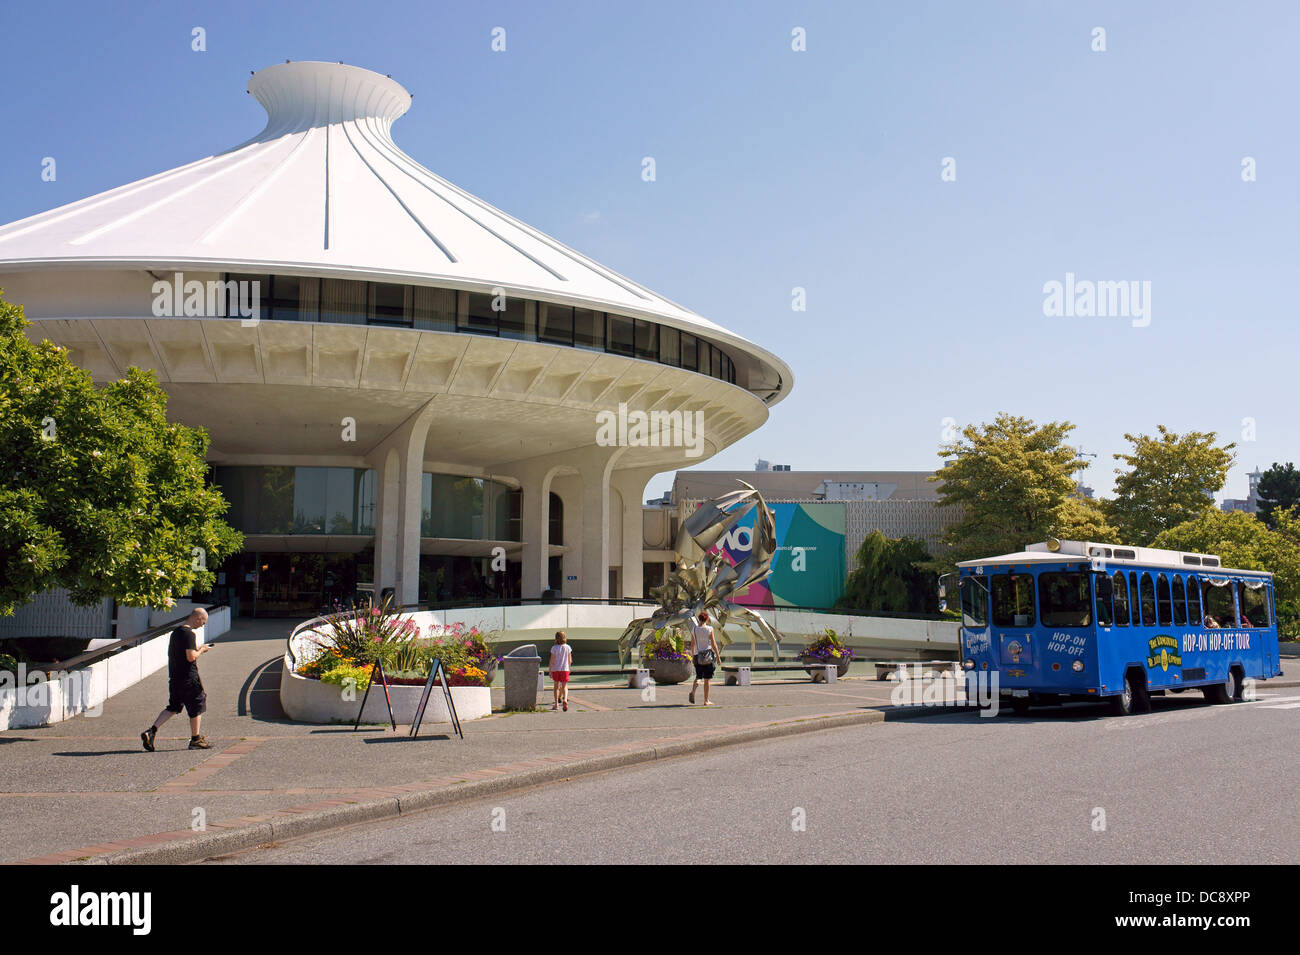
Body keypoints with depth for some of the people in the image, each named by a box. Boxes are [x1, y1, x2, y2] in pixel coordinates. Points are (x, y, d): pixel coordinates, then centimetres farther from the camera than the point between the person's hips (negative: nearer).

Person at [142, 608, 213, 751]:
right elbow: (191, 657, -24)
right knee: (196, 706, 6)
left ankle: (151, 731, -1)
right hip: (188, 677, -8)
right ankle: (196, 739, 14)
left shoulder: (175, 632, 13)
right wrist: (202, 650, -5)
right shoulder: (189, 634, -17)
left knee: (173, 707, 14)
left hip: (174, 677, 8)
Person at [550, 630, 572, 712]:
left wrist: (550, 671, 1)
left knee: (556, 687, 13)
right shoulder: (568, 647, -1)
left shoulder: (554, 648, -8)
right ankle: (565, 699, -25)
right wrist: (568, 668, 20)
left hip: (555, 669, -1)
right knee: (564, 686, 3)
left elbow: (552, 660, -7)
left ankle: (556, 704, 16)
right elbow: (570, 660, 4)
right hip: (565, 669, 1)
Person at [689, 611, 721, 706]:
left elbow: (692, 644, 9)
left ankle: (693, 690, -14)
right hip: (708, 654, -3)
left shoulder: (694, 630, 2)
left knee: (698, 676, 16)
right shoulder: (709, 629, -8)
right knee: (707, 679, 4)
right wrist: (718, 656, 1)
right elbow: (713, 644, -7)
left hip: (698, 656, 3)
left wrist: (693, 655, 21)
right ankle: (706, 701, 8)